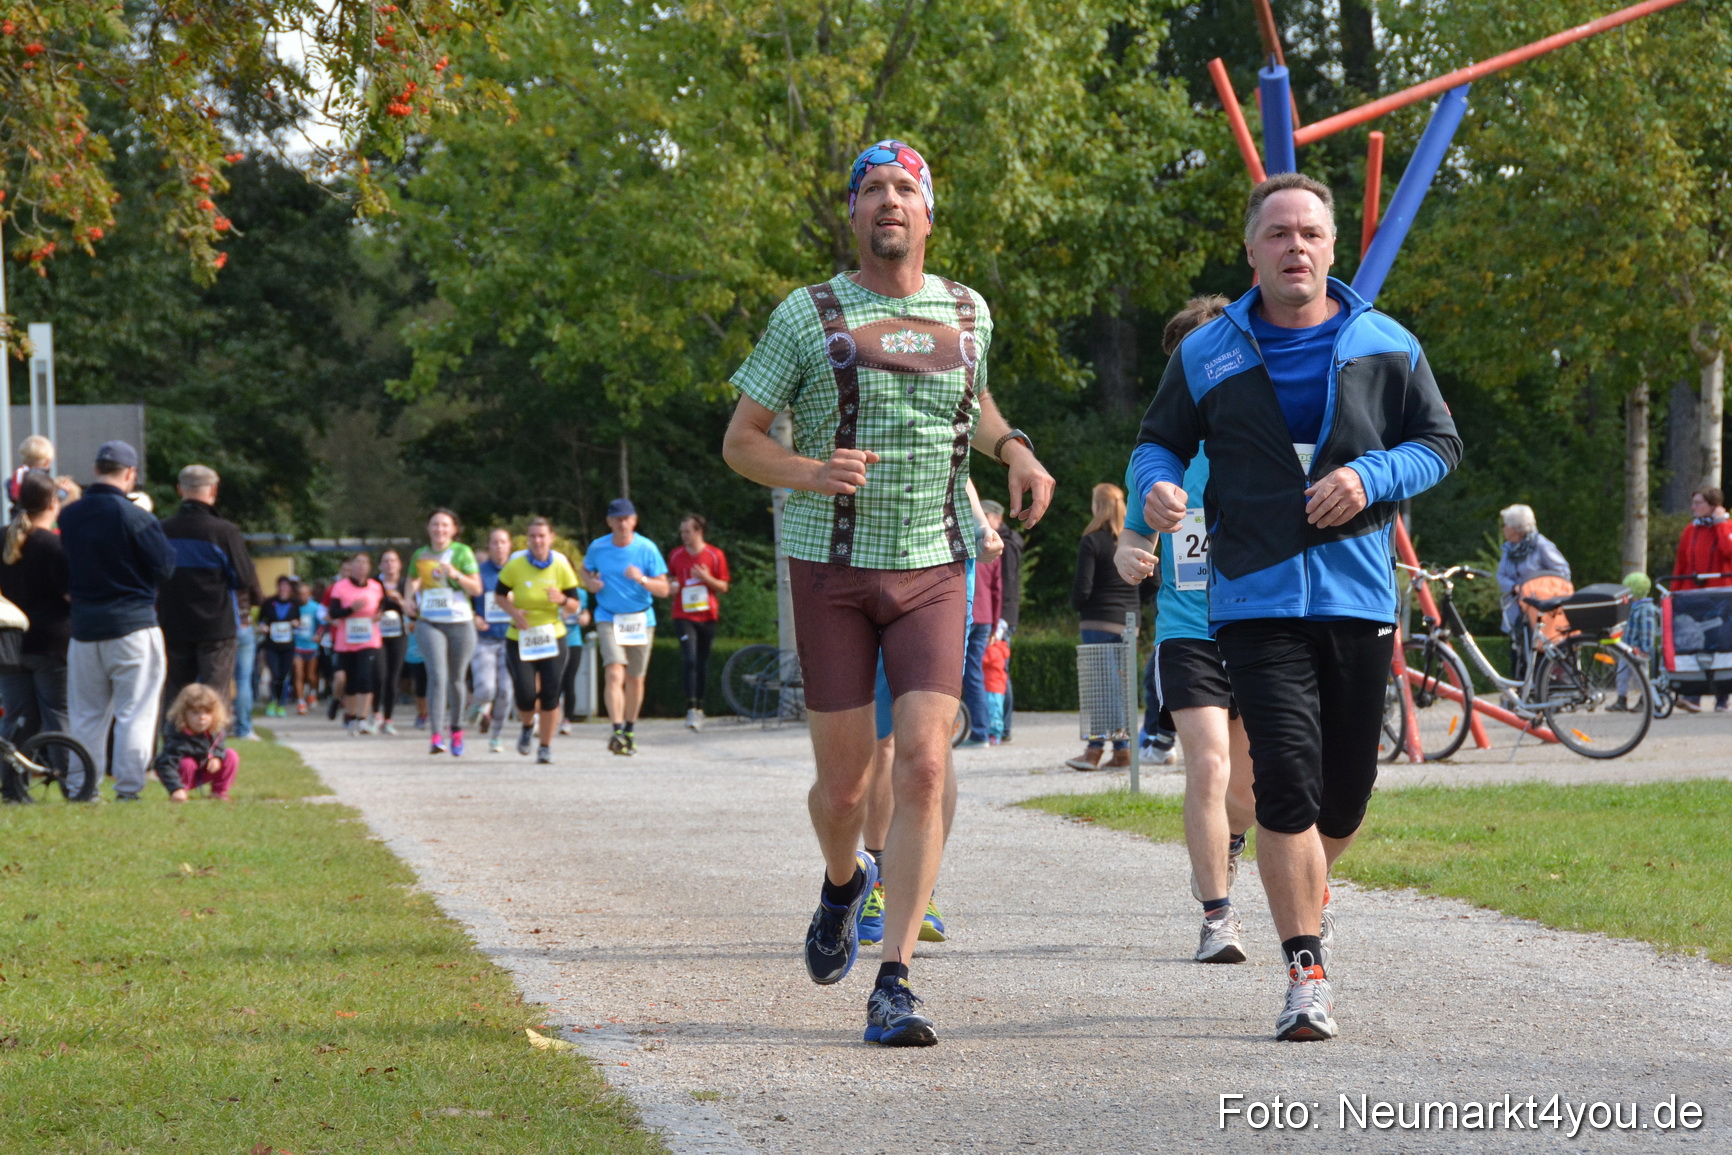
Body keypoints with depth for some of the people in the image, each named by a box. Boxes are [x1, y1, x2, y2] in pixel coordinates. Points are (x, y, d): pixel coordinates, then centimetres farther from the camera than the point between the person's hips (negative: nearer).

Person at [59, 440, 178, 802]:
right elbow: (164, 566, -9)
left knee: (86, 713, 12)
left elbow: (63, 571, 11)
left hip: (84, 626, 5)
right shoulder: (133, 516, -14)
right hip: (133, 624, -5)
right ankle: (128, 786, -3)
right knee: (135, 710, 0)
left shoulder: (68, 515, 4)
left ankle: (80, 786, 12)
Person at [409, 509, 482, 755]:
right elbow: (414, 582, 27)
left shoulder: (462, 552, -1)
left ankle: (456, 729, 30)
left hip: (460, 623, -1)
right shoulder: (420, 555, 9)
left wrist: (456, 575, -20)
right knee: (437, 676, -16)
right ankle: (437, 736, -23)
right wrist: (412, 598, 6)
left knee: (456, 679, 8)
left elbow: (476, 588, -4)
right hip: (430, 623, 1)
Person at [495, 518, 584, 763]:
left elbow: (575, 606, 3)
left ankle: (546, 746, 10)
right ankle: (528, 727, 26)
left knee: (550, 695, -7)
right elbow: (499, 594, 8)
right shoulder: (515, 565, -6)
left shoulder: (561, 567, -3)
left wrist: (562, 600, -20)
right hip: (519, 640, -1)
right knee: (526, 696, -9)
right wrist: (513, 612, -11)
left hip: (553, 639, 1)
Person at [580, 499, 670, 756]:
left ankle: (629, 731, 29)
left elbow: (664, 589, -7)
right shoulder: (597, 548, -2)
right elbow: (586, 570, 19)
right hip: (609, 619, -1)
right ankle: (616, 731, -27)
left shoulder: (647, 549, -7)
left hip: (641, 619, 1)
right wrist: (589, 583, -5)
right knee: (614, 673, -19)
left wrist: (642, 580, -27)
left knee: (635, 679, 10)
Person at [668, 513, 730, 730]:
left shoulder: (715, 555, 1)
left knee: (703, 661, 7)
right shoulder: (675, 556, 6)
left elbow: (723, 587, 4)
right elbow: (670, 581, 18)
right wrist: (671, 587, -5)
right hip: (684, 616, -1)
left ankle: (699, 707, 19)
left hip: (707, 615, 1)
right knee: (689, 659, -16)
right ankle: (691, 707, -21)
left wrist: (706, 578, -14)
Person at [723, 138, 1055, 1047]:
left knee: (924, 767, -14)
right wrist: (810, 473, -20)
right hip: (831, 567, -1)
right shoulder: (807, 317, -2)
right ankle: (843, 884, 40)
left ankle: (893, 987, -12)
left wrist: (1014, 449, 7)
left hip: (932, 569, 2)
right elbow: (740, 441, 0)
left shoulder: (967, 313, 8)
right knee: (844, 782, 3)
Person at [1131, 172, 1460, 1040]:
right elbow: (1159, 441, 13)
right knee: (1286, 779, -15)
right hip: (1257, 601, -2)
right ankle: (1307, 975, -10)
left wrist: (1371, 477, -9)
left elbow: (1440, 442, 10)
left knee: (1345, 791, 8)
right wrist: (1157, 486, -11)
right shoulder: (1207, 356, 5)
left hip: (1359, 598, 2)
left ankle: (1305, 884, 42)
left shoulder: (1386, 347, 6)